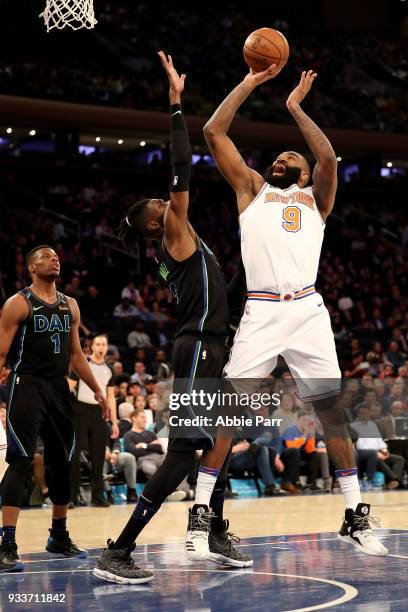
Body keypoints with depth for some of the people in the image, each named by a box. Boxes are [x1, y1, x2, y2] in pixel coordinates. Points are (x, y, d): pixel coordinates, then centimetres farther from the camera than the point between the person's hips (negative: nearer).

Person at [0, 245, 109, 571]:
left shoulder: (70, 306, 14)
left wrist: (97, 390, 16)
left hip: (59, 387, 7)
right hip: (26, 386, -7)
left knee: (63, 463, 12)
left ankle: (59, 537, 27)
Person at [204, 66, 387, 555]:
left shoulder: (314, 198, 20)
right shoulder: (251, 189, 22)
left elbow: (327, 157, -1)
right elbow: (214, 132, 15)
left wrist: (295, 106, 8)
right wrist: (250, 83, 15)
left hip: (307, 311, 0)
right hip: (261, 313, 0)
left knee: (333, 410, -2)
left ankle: (355, 517, 5)